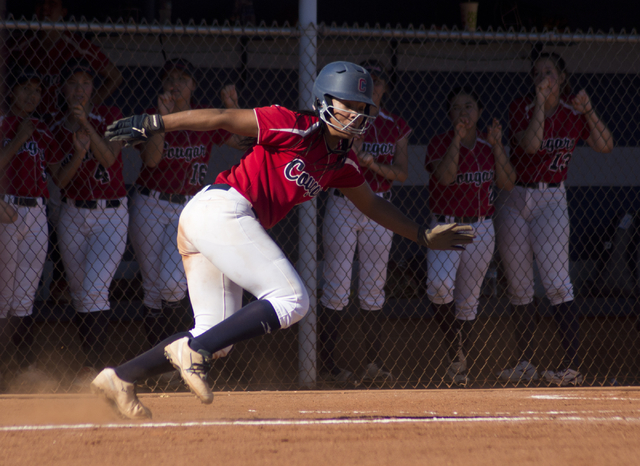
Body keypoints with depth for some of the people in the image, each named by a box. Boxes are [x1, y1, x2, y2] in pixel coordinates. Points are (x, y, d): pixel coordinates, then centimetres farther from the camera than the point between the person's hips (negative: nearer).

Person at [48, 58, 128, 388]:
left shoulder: (109, 117, -2)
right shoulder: (55, 127, 4)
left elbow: (109, 157, -17)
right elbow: (58, 182, -2)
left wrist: (86, 124, -27)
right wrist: (79, 154, -19)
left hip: (111, 215, -4)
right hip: (72, 215, 4)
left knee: (94, 288, -17)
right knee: (78, 293, 6)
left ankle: (92, 365, -19)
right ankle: (93, 364, 15)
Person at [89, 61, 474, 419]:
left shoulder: (342, 164, 16)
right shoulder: (295, 128, -9)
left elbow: (373, 204, 32)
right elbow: (222, 119, -8)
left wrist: (424, 236, 32)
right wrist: (152, 125, -9)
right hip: (221, 208, -9)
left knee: (218, 339, 8)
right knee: (291, 301, -16)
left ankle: (120, 379, 8)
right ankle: (192, 352, -20)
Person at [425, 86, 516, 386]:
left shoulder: (488, 146, 8)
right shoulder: (441, 144, -3)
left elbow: (507, 183, -3)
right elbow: (445, 176, -21)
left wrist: (497, 145, -10)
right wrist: (457, 139, -23)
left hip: (481, 229, 4)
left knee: (469, 298, 8)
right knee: (440, 284, -28)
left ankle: (458, 364, 19)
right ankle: (453, 345, -11)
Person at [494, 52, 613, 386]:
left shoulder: (573, 114, 1)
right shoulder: (521, 109, -3)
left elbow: (604, 146, -10)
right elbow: (530, 144, -20)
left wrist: (588, 111, -18)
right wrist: (540, 102, -22)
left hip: (552, 200, -2)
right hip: (515, 199, 2)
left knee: (556, 280, -14)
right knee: (518, 284, 6)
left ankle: (572, 367, -16)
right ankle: (524, 363, 16)